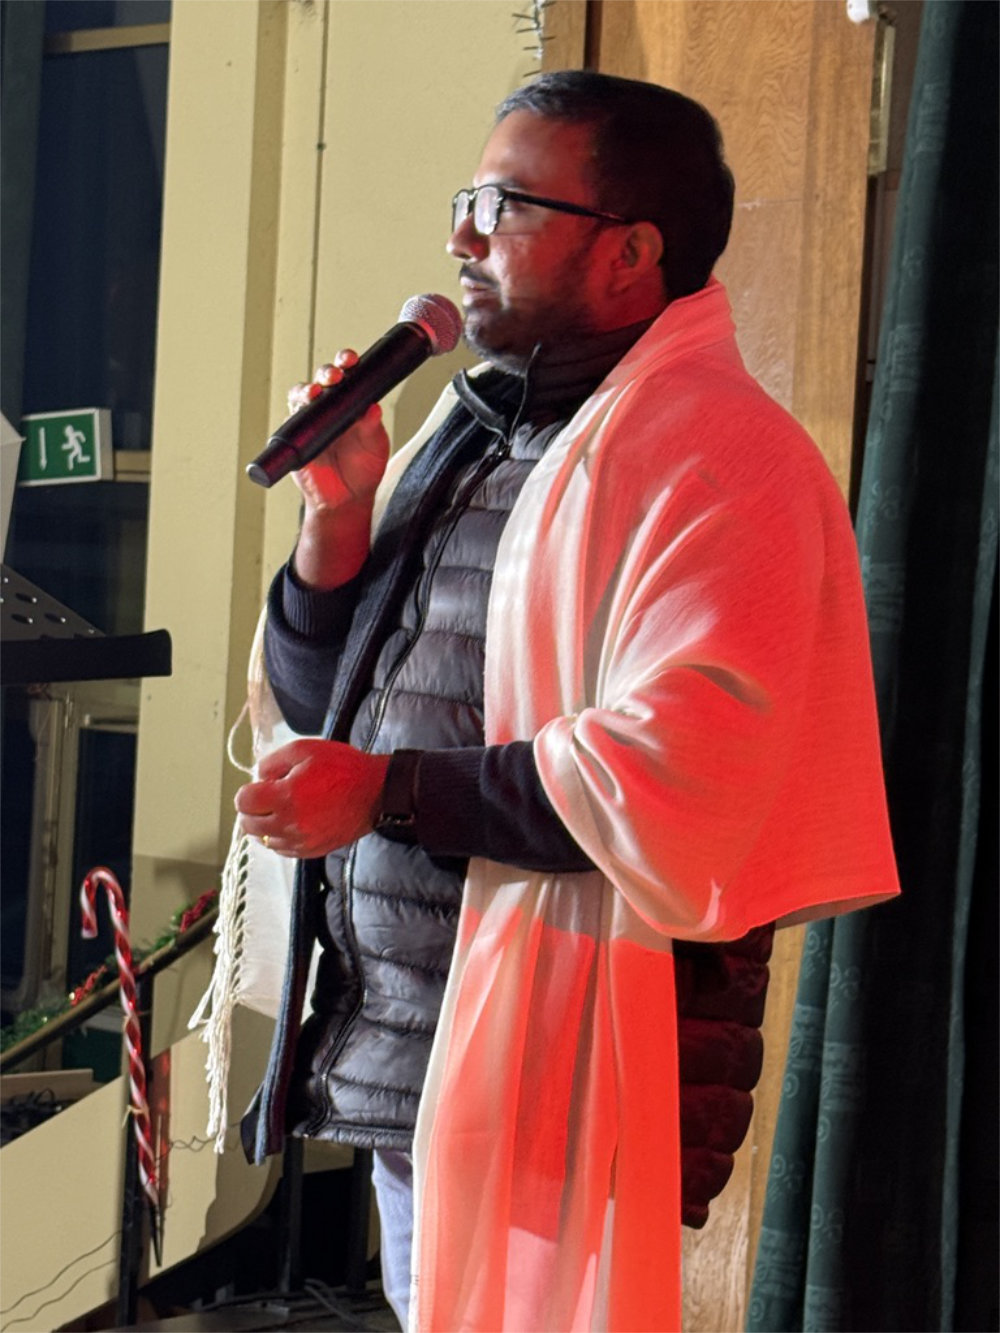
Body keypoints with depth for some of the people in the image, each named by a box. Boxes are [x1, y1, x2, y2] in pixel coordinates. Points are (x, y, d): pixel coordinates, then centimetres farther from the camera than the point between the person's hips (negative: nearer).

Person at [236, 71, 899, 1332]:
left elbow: (676, 780, -25)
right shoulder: (467, 432, 16)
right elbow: (320, 708, 19)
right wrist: (340, 512, 1)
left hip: (544, 1074, -9)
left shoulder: (714, 456, -13)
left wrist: (387, 790, -20)